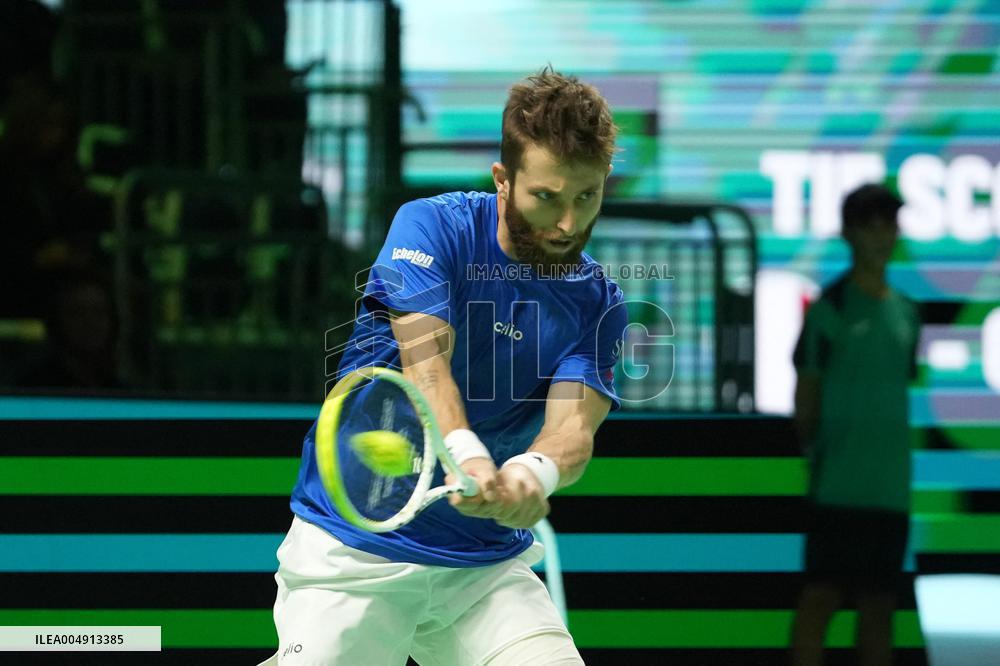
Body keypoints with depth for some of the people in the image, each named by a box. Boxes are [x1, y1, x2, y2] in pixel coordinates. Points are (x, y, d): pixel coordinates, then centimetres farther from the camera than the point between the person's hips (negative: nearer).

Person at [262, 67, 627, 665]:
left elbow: (575, 426, -14)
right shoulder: (432, 227, -8)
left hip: (486, 561, 3)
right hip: (353, 547, -3)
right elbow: (425, 364, -22)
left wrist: (533, 472, -39)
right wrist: (468, 460, -42)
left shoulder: (598, 303, 1)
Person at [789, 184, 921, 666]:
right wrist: (813, 451, -6)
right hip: (840, 485, -6)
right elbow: (806, 394, -3)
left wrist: (897, 458, 13)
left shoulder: (905, 311, 13)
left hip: (891, 487, 6)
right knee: (822, 595, -9)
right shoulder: (831, 308, -5)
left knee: (879, 600, 8)